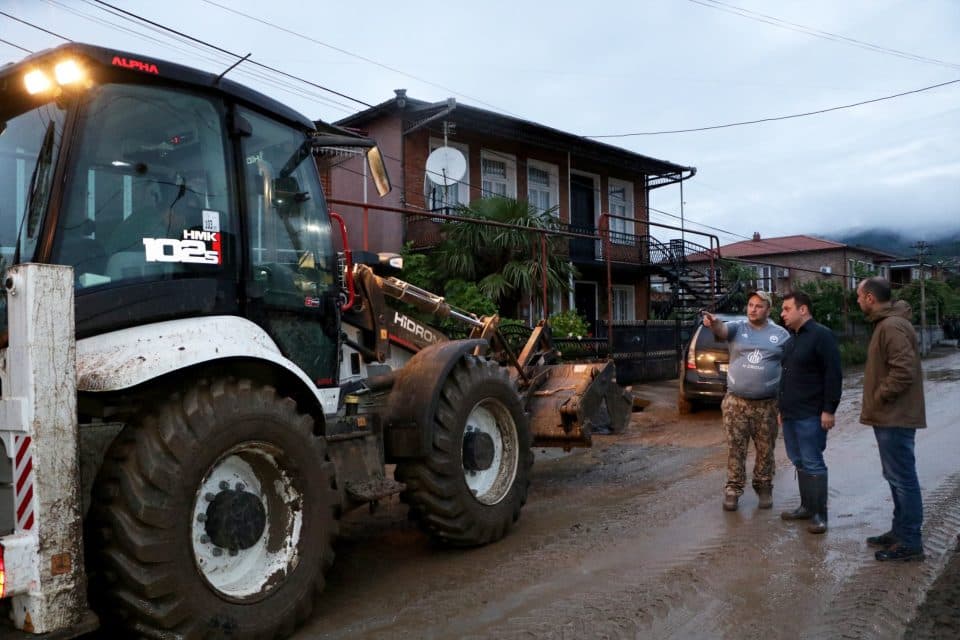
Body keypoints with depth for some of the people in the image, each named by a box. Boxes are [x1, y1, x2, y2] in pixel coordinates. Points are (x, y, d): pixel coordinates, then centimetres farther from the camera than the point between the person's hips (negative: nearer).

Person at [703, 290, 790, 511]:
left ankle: (764, 487, 27)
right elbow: (722, 330, -20)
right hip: (736, 402, 0)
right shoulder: (737, 329, 3)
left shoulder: (781, 334, 5)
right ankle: (733, 489, 13)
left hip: (767, 404, 1)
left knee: (765, 450, 10)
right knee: (735, 449, 3)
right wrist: (714, 323, -45)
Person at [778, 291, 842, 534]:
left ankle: (819, 514, 5)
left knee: (813, 464, -3)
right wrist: (782, 408, 22)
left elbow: (834, 375, -16)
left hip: (810, 415, -9)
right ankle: (806, 507, 23)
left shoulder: (821, 335, -11)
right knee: (799, 462, 14)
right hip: (791, 414, 9)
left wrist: (829, 410, -20)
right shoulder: (792, 339, 17)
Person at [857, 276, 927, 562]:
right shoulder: (886, 323, 15)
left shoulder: (892, 326, -19)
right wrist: (876, 403, 15)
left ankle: (910, 542, 6)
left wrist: (878, 398, -16)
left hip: (895, 418, -11)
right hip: (890, 416, 11)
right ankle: (900, 531, 28)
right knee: (896, 477, 17)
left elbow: (904, 371, -27)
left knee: (902, 478, -3)